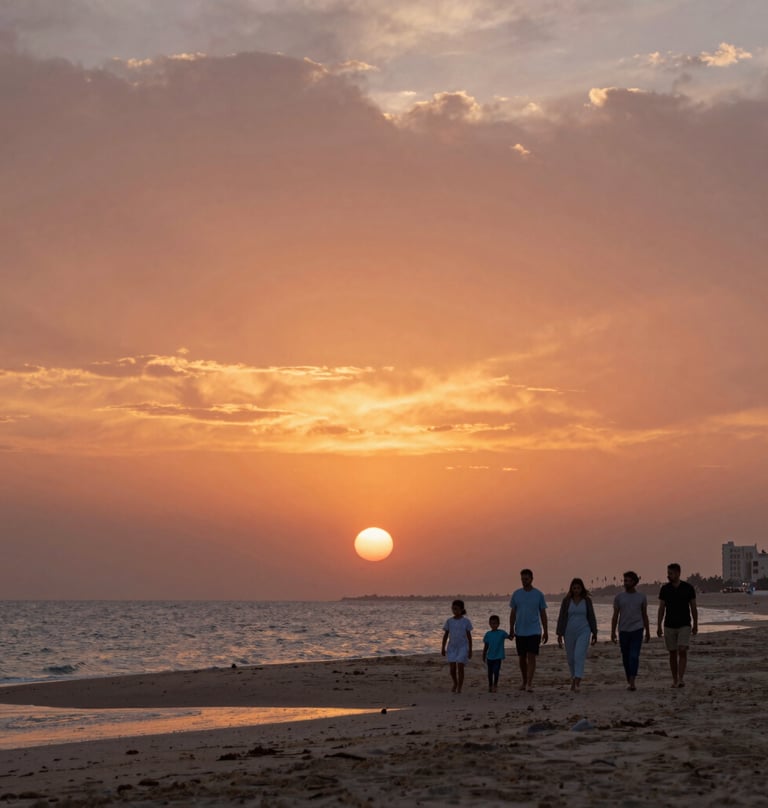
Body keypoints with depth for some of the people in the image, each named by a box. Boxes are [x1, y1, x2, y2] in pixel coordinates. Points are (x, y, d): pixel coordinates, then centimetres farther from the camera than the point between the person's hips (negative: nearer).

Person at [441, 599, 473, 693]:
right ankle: (455, 683, 28)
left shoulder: (465, 621, -2)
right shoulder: (449, 621, 3)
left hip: (463, 647, -2)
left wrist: (470, 650, 0)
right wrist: (443, 648, 6)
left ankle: (459, 688, 1)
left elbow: (469, 636, 1)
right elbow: (445, 635, 9)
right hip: (451, 647, 2)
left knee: (460, 667, -8)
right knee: (452, 668, 1)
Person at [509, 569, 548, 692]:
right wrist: (511, 629, -1)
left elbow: (543, 614, 5)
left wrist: (545, 631, 3)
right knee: (522, 658, 9)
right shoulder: (516, 594, 5)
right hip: (520, 631, 2)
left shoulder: (538, 594, 1)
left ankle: (529, 684, -15)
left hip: (534, 631, -2)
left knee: (531, 657, -12)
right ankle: (524, 682, 24)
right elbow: (513, 613, 7)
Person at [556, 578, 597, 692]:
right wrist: (559, 634, -3)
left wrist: (594, 633, 6)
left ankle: (577, 683, -25)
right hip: (569, 633, 2)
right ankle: (574, 678, 35)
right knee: (571, 658, 11)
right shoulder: (566, 601, 0)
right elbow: (561, 618, 1)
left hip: (583, 632, -2)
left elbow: (591, 617, 6)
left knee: (579, 656, -18)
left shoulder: (587, 600, 1)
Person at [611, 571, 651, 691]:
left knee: (634, 656, -14)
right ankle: (629, 681, 21)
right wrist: (613, 632, 0)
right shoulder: (619, 597, 3)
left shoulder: (641, 597, 4)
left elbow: (645, 615, 10)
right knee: (626, 657, 8)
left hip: (637, 630, -2)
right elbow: (615, 616, 5)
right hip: (623, 631, 2)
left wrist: (648, 632, 10)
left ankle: (632, 682, -19)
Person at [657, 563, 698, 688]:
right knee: (672, 653, 6)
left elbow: (694, 608, 1)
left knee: (682, 652, -16)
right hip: (669, 626, 2)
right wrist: (659, 627, -1)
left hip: (684, 626, -2)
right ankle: (674, 680, 18)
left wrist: (695, 625, 2)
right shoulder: (665, 589, -1)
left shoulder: (688, 588, -6)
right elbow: (661, 609, 2)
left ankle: (681, 680, -19)